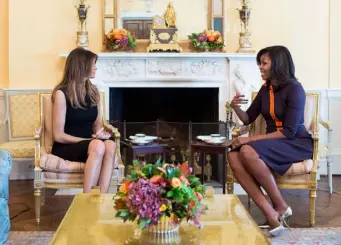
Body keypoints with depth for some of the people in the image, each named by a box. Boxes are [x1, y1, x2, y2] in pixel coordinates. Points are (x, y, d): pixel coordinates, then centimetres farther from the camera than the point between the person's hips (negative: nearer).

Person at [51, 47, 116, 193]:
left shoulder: (93, 92, 10)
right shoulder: (62, 93, -9)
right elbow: (58, 135, -11)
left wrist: (100, 132, -6)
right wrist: (91, 140, -16)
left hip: (89, 144, 5)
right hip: (65, 147, -5)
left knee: (110, 145, -31)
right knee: (98, 146, -36)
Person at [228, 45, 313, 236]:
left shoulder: (294, 89, -14)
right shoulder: (265, 89, 8)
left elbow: (289, 132, -20)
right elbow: (248, 119, 15)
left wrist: (251, 139, -23)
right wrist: (236, 107, -8)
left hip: (297, 144, -7)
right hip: (273, 143, 7)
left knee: (248, 152, -33)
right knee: (234, 157, -23)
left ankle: (281, 207, -18)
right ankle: (270, 213, -29)